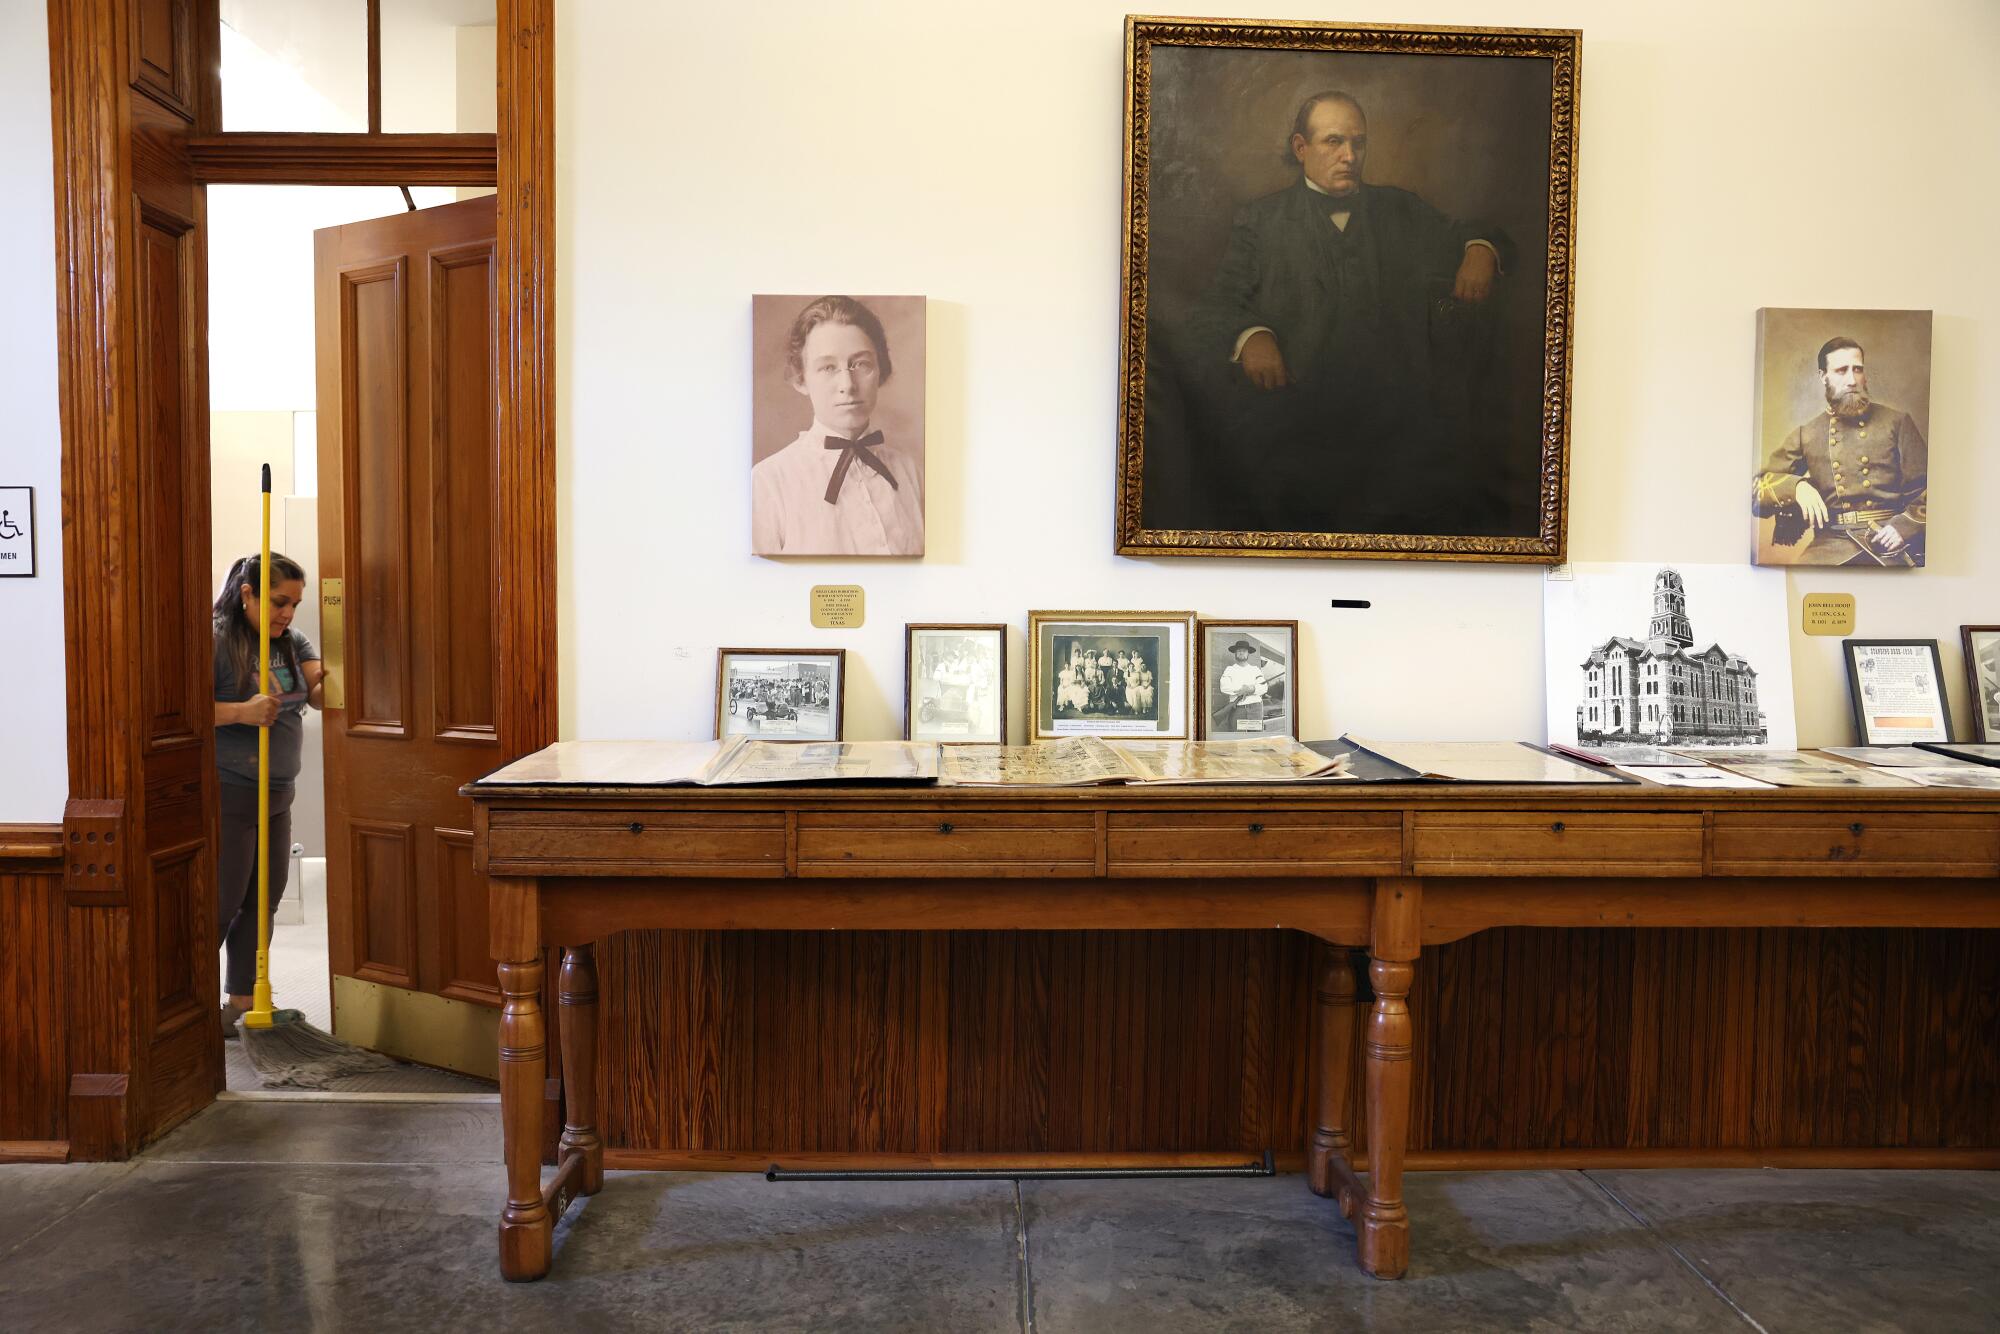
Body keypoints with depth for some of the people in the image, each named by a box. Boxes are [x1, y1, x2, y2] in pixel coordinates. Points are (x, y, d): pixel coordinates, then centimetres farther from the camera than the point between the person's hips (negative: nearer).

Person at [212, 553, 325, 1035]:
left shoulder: (293, 643, 6)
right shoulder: (216, 640, -14)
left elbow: (320, 696, -6)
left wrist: (329, 683, -28)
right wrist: (242, 712, -28)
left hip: (277, 795, 7)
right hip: (228, 795, -7)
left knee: (264, 900, 13)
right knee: (224, 902, 1)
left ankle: (242, 1000, 24)